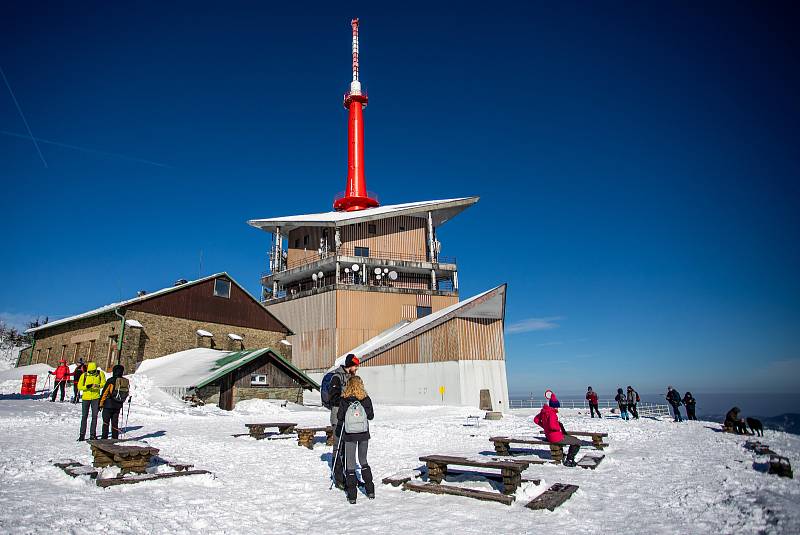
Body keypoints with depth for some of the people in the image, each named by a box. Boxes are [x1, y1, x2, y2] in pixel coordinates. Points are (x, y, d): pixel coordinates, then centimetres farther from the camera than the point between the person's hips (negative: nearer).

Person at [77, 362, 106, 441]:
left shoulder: (100, 374, -3)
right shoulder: (84, 375, -4)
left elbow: (103, 383, 1)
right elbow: (79, 387, -3)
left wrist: (98, 386, -20)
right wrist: (87, 386, -22)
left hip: (96, 398, 0)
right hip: (86, 398, 0)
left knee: (94, 416, 5)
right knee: (84, 416, 3)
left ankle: (92, 434, 14)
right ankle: (82, 434, 12)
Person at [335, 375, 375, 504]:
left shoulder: (344, 400, -11)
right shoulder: (366, 399, -8)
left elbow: (339, 417, -5)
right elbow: (371, 416, 1)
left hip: (349, 435, -2)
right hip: (364, 435, 2)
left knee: (350, 463, 7)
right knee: (363, 460, 18)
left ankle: (351, 495, 7)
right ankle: (370, 490, 19)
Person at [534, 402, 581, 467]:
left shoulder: (544, 411, 3)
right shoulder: (552, 413, -24)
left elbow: (536, 420, 12)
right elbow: (552, 426, -36)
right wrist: (559, 427, -14)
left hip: (548, 436, 10)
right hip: (556, 437, -10)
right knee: (578, 443, 2)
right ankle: (569, 460, 10)